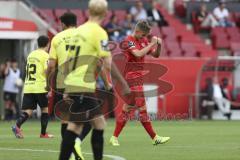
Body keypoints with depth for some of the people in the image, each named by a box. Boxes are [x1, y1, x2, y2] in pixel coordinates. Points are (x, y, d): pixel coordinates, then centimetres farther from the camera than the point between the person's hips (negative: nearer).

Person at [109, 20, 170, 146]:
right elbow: (138, 54, -26)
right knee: (142, 108, -9)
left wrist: (159, 45, -3)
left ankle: (114, 138, 9)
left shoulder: (143, 41, 13)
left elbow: (155, 55, 16)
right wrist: (151, 44, -22)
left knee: (127, 109, 7)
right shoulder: (129, 40, -11)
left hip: (138, 78, 9)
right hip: (131, 78, -9)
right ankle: (154, 138, -7)